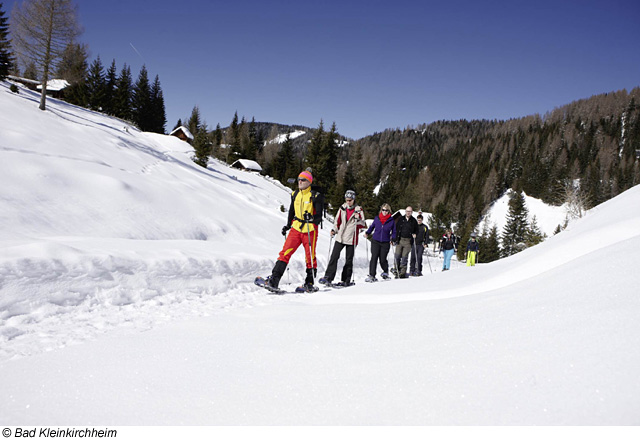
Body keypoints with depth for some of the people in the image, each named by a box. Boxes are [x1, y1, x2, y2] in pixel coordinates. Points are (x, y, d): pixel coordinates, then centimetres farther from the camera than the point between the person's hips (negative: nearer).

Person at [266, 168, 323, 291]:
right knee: (285, 252, -8)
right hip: (296, 228, 4)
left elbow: (319, 215, -10)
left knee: (310, 257, 3)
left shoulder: (316, 196, -5)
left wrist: (311, 218, -30)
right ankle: (274, 279, -11)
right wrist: (288, 226, 23)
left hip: (310, 230, -4)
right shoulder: (295, 194, 11)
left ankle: (309, 283, 18)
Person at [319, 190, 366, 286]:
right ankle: (328, 277, -5)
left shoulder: (358, 210, -1)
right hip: (340, 238, 2)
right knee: (334, 257, -7)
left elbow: (363, 225, -5)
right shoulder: (342, 208, 8)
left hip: (351, 239, -2)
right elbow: (337, 221, 18)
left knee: (349, 260, 3)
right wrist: (334, 230, 4)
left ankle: (346, 280, 13)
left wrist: (358, 219, -22)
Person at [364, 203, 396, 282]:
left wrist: (392, 238, -10)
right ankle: (372, 276, -6)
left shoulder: (391, 221, 1)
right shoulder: (377, 218, 4)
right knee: (374, 258, -9)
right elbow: (372, 226, 18)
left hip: (385, 243, -1)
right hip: (375, 241, 1)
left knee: (383, 259, 0)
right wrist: (367, 233, 3)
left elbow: (394, 232, 8)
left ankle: (386, 272, 29)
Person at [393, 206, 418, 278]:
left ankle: (403, 273, 1)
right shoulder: (401, 219, 8)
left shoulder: (414, 221, 6)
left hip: (408, 241, -1)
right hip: (400, 240, 2)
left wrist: (415, 235, -3)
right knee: (397, 256, -1)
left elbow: (416, 230, 16)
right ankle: (397, 270, 14)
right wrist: (395, 238, 3)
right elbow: (396, 228, 11)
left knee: (405, 257, -3)